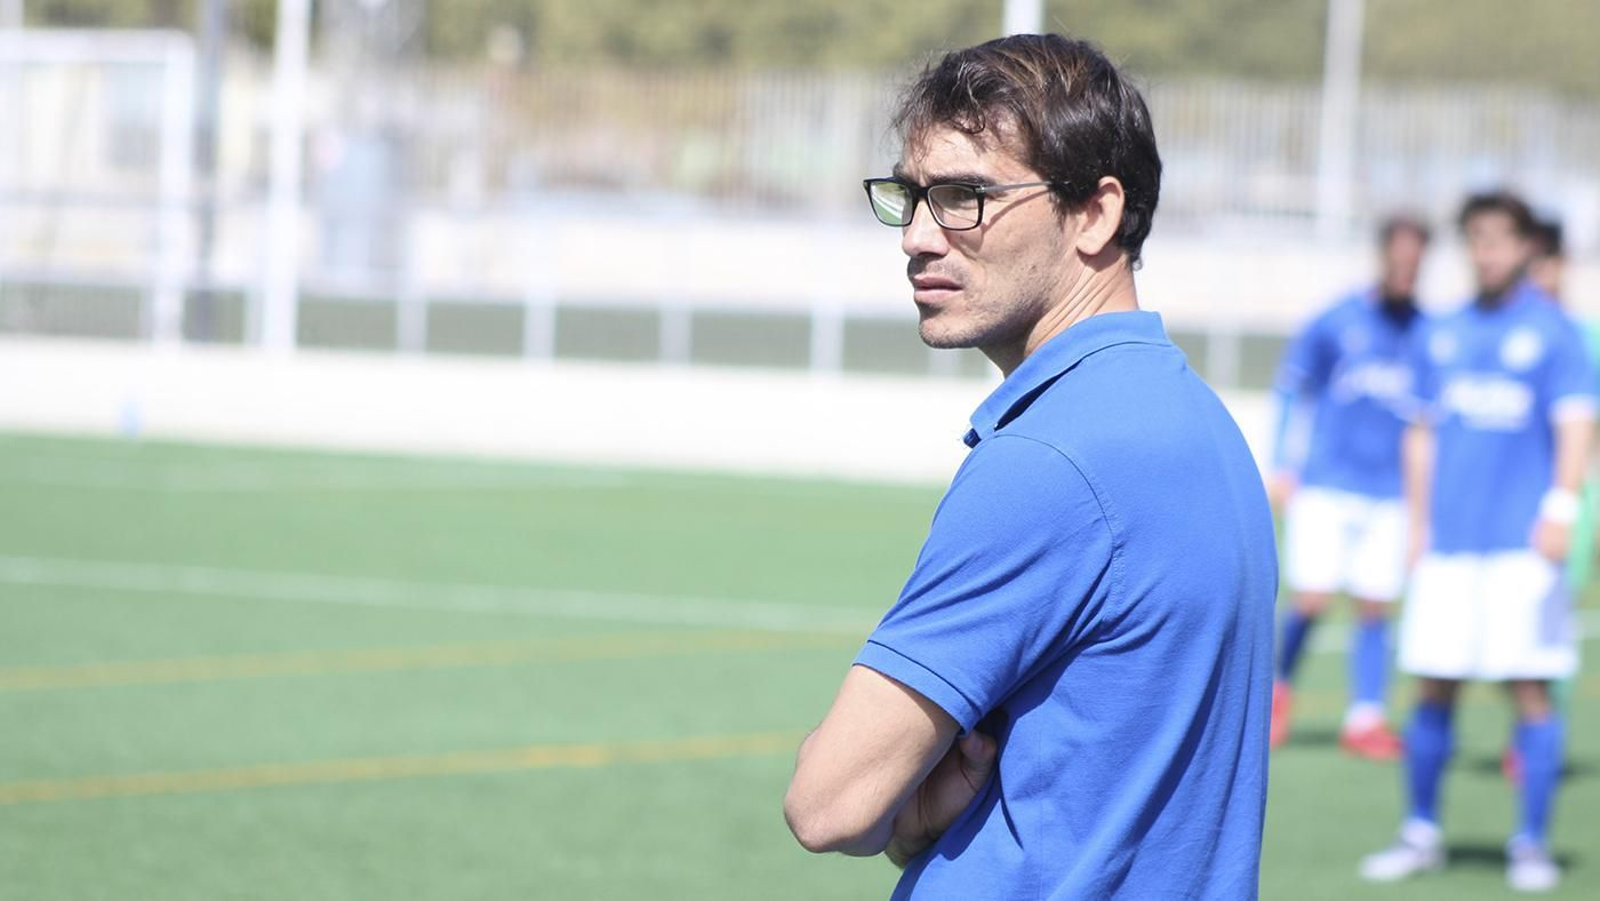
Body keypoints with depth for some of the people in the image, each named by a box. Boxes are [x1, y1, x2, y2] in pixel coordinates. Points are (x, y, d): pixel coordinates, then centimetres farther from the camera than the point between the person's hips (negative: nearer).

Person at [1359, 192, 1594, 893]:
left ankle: (1532, 844, 3)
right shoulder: (1444, 336, 13)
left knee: (1529, 690, -4)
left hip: (1521, 545, -4)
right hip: (1448, 545, 4)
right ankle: (1421, 833, 16)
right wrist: (1418, 523, 13)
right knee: (1433, 689, 5)